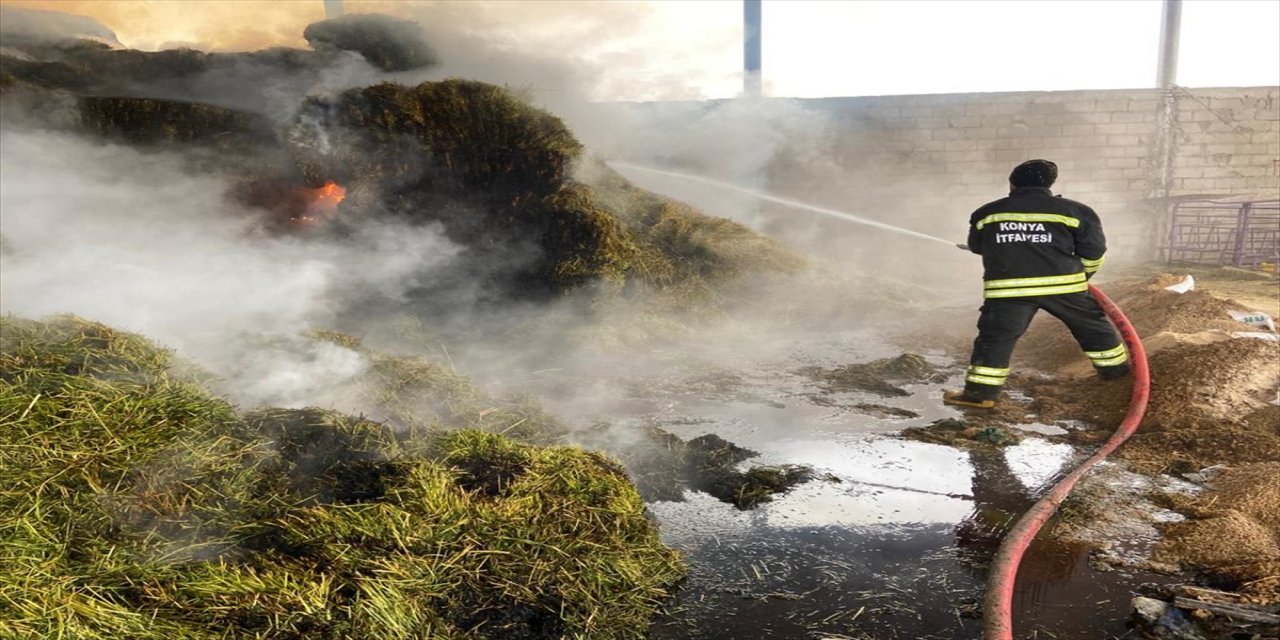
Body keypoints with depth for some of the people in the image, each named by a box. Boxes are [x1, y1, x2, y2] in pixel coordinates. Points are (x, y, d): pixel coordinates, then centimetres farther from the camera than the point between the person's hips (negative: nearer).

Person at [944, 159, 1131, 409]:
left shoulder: (987, 213, 10)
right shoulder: (1073, 211, 6)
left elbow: (976, 246, 24)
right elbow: (1093, 251, 8)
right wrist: (1082, 275, 26)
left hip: (1007, 287, -1)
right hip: (1062, 284, 1)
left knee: (995, 338, 4)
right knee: (1092, 326, 22)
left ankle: (980, 392, -1)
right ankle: (1114, 367, 37)